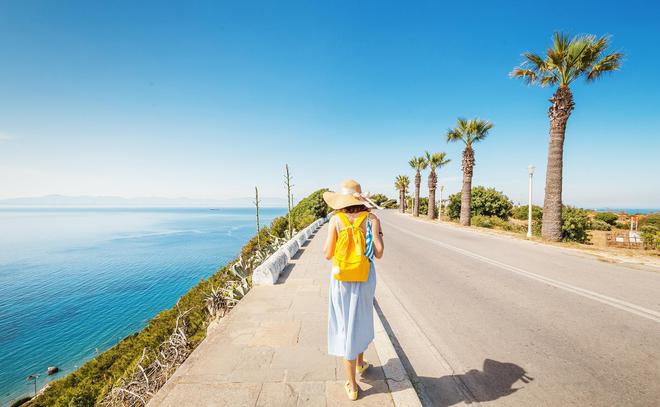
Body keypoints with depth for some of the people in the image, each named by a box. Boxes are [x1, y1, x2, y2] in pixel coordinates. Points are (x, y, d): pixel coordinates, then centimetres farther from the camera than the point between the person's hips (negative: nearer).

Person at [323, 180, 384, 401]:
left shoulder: (336, 219, -11)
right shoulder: (372, 219, -9)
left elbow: (328, 254, -8)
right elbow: (378, 253, -12)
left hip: (341, 279, -1)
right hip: (365, 279, 2)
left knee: (345, 326, 11)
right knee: (361, 320, 25)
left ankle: (352, 385, 23)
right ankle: (360, 363, 49)